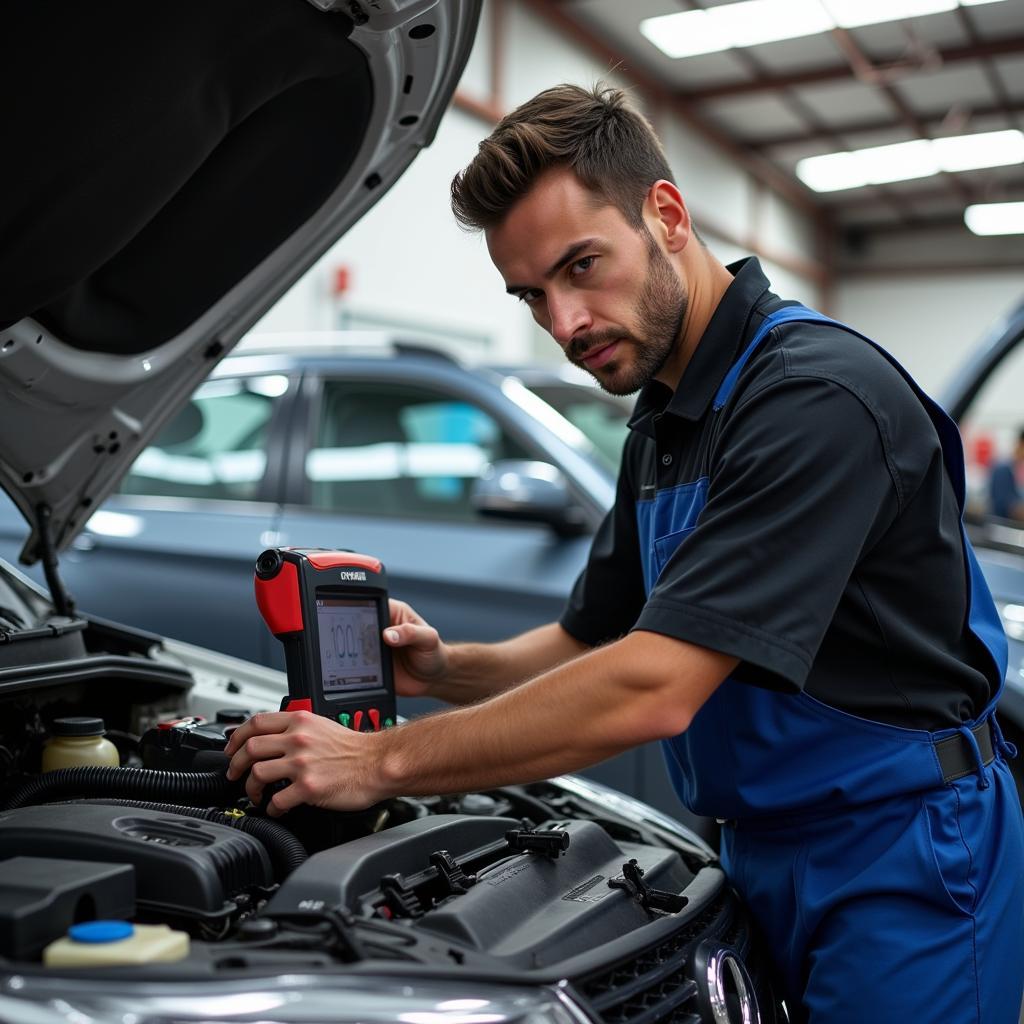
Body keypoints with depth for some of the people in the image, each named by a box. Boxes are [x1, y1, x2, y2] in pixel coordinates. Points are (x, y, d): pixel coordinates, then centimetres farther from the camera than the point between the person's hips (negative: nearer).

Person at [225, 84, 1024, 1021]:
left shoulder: (816, 392, -24)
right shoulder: (663, 422, 7)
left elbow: (651, 690, -30)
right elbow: (590, 640, 14)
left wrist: (383, 763, -23)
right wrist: (441, 670, -6)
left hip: (901, 853, -8)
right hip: (768, 853, 8)